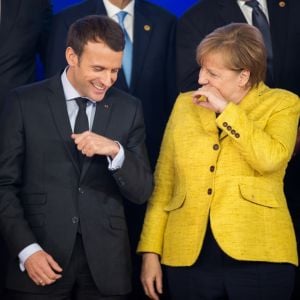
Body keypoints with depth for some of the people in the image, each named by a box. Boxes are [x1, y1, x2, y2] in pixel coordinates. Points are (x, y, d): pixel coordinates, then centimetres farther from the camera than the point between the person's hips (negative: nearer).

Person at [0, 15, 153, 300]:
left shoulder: (128, 109, 5)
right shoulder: (25, 102, -1)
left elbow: (141, 191, 4)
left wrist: (115, 151, -14)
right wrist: (26, 249, -11)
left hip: (105, 264, 2)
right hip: (42, 262, -2)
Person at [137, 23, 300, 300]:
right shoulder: (185, 104, 12)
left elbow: (270, 159, -16)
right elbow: (164, 183, 11)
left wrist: (225, 109, -11)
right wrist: (151, 251, 5)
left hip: (258, 256, -3)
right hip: (189, 259, 3)